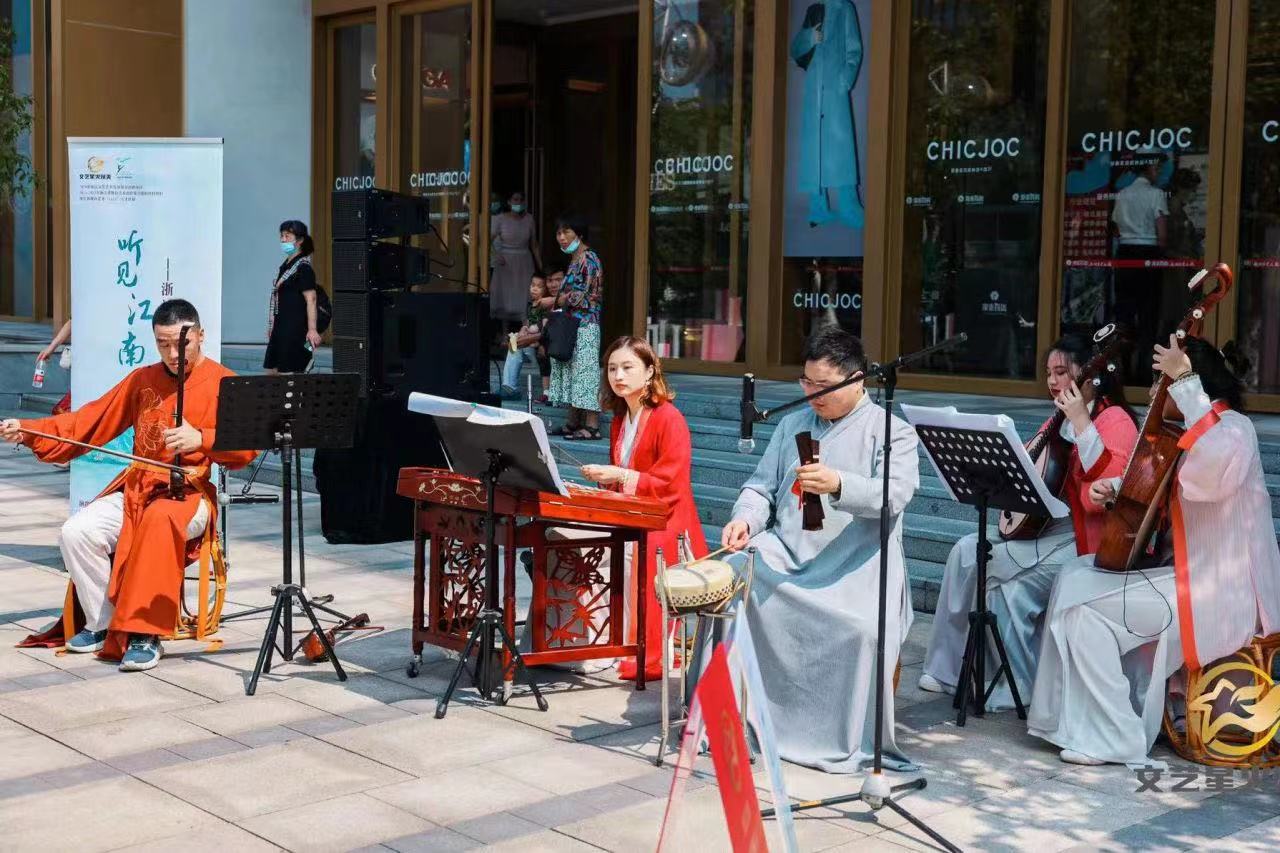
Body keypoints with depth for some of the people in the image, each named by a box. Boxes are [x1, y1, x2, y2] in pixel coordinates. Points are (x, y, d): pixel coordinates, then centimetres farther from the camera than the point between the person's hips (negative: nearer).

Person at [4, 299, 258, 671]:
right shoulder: (142, 380, 15)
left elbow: (245, 449, -10)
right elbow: (91, 420, 12)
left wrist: (201, 439, -28)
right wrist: (28, 431, 1)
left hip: (191, 491, -5)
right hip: (136, 487, 5)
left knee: (159, 520, -40)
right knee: (77, 532, -22)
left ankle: (145, 633, -33)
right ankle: (103, 625, -3)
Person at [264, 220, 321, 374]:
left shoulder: (303, 267, -11)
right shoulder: (286, 265, 15)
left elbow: (311, 299, -18)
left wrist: (312, 329, -26)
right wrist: (272, 326, 23)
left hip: (296, 328, -9)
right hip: (281, 327, 9)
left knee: (288, 373, -10)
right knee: (272, 371, 10)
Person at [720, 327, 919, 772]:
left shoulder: (892, 430, 4)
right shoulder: (792, 424, 21)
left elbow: (894, 494, -13)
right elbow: (761, 488, 17)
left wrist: (839, 485, -31)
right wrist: (746, 519, -6)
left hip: (854, 565, -4)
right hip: (784, 553, 4)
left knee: (864, 628, -34)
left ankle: (855, 743, -15)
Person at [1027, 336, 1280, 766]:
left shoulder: (1232, 428, -15)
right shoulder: (1197, 434, 13)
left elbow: (1216, 467, -40)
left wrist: (1185, 380, -35)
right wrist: (1112, 486, 2)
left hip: (1220, 591, -10)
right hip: (1190, 572, 10)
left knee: (1087, 608, -15)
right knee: (1075, 577, 5)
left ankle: (1113, 738, -8)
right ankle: (1076, 717, 9)